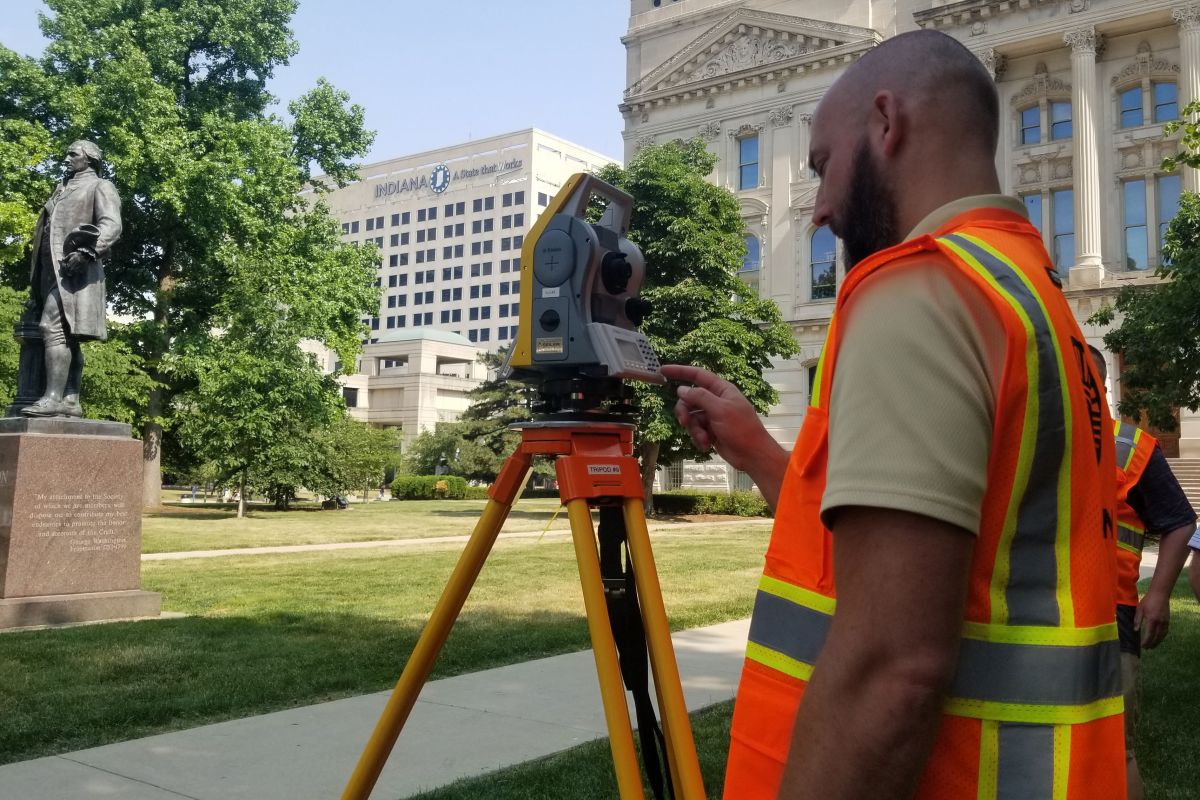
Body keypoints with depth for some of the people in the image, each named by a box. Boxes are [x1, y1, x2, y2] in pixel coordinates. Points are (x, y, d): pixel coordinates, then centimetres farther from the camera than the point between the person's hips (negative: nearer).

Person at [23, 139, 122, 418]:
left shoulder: (100, 187, 6)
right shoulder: (62, 191, 29)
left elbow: (111, 225, -10)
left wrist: (86, 251, -27)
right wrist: (35, 280, 21)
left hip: (75, 269, -8)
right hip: (53, 270, 8)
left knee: (54, 326, -20)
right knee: (67, 335, 3)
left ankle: (53, 398, -26)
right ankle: (70, 400, 2)